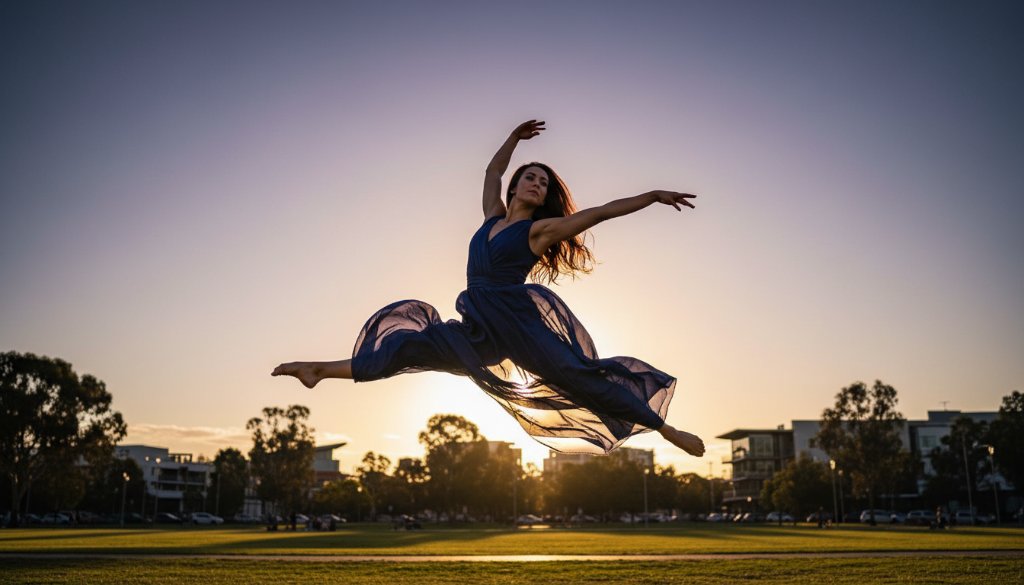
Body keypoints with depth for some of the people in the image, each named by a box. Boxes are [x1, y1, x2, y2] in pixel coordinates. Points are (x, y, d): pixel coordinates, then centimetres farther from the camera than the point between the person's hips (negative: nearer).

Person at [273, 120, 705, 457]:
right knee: (411, 345, -1)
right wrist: (514, 138, 32)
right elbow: (492, 172, 32)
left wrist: (652, 196, -3)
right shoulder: (494, 217, 16)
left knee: (577, 376, -12)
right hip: (480, 331, 5)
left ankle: (665, 429, -6)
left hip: (519, 323, -5)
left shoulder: (541, 229, 0)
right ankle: (322, 370, 2)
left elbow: (601, 212, -2)